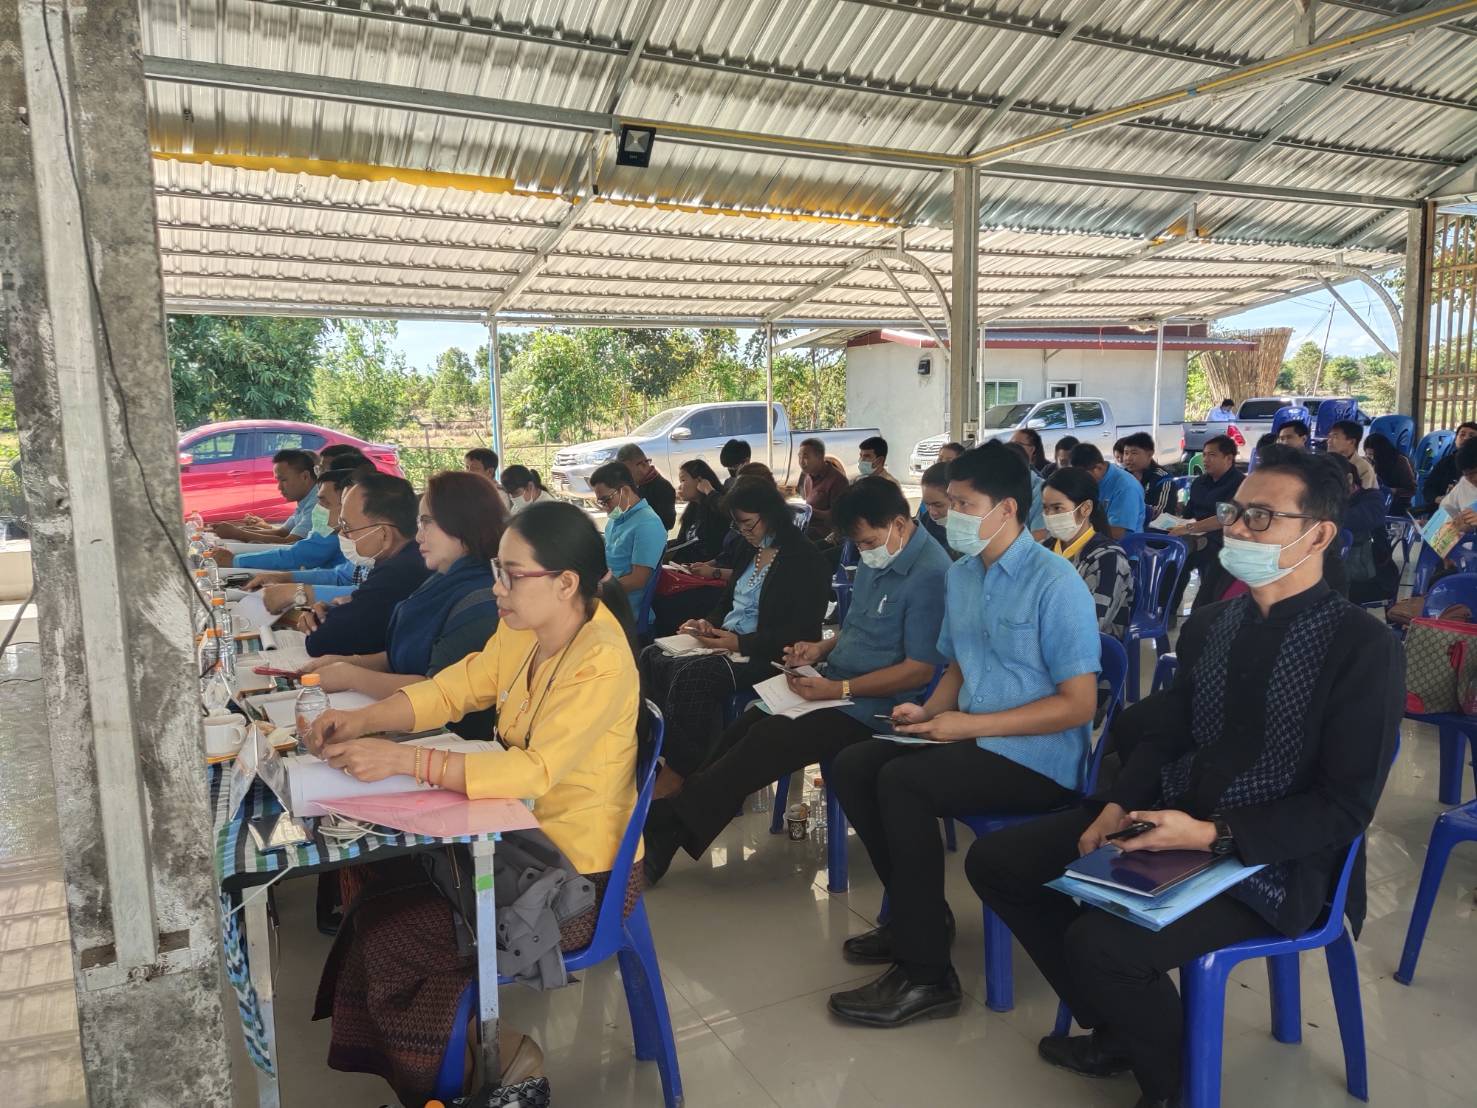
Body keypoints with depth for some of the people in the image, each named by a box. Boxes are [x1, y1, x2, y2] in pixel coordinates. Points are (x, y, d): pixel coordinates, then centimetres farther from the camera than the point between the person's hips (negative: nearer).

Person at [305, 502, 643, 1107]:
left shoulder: (601, 663, -26)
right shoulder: (524, 630, -2)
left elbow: (534, 771, -33)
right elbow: (450, 688, 4)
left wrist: (404, 761, -34)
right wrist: (363, 720, -11)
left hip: (580, 873, -8)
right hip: (524, 835, 8)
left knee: (391, 932, -6)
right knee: (375, 889, 5)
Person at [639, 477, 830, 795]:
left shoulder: (806, 560, -9)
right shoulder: (751, 551, 15)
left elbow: (799, 633, -15)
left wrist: (739, 643, -21)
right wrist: (709, 623, 3)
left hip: (767, 656, -8)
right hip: (728, 644, 9)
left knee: (692, 676, -32)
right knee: (652, 658, -13)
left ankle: (680, 772, -19)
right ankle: (661, 750, -12)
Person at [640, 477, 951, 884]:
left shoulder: (929, 574, -18)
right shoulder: (877, 559, 11)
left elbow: (920, 669, -20)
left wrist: (839, 689, -20)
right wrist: (821, 648, 4)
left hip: (873, 704, -9)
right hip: (836, 684, 9)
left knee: (766, 741, -20)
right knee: (747, 725, -6)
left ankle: (668, 827, -12)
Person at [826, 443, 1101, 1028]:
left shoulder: (1055, 583, -16)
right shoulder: (960, 575, 8)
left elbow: (1079, 703, -18)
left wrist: (967, 724, -21)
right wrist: (929, 711, -3)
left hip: (1041, 760, -8)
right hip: (973, 737, 8)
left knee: (902, 781, -27)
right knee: (851, 766, -4)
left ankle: (926, 974, -14)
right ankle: (916, 912, 13)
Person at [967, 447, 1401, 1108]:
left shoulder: (1362, 647, -12)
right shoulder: (1210, 626, 8)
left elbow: (1345, 808, -14)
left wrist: (1212, 835, -23)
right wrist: (1118, 805, -8)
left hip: (1270, 856, -7)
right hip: (1165, 818, 7)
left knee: (1102, 943, -28)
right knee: (994, 860, 0)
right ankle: (1118, 1029, 16)